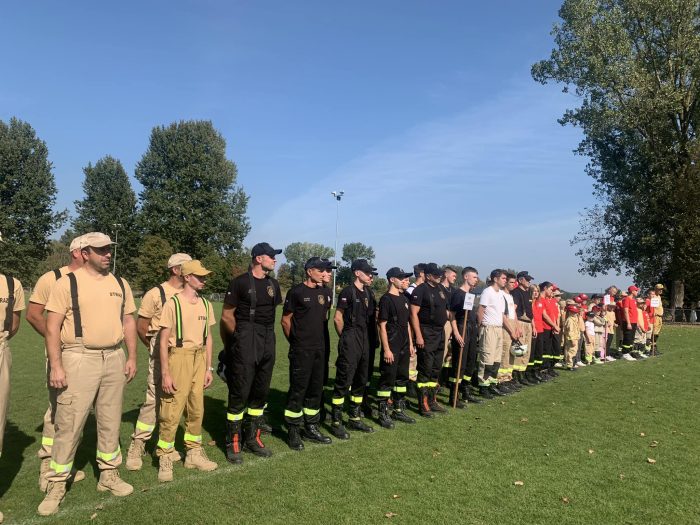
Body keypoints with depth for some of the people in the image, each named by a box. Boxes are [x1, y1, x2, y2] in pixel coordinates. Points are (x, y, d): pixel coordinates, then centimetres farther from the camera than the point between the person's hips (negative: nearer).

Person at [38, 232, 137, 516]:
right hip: (79, 359, -4)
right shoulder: (67, 283, -5)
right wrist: (56, 365, -13)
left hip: (114, 358, 5)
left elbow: (128, 321, 14)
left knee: (110, 422, 13)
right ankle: (56, 485, 14)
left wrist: (132, 357, 8)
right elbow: (52, 327, -7)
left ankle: (109, 474, 28)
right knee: (69, 425, -1)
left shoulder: (120, 284, 9)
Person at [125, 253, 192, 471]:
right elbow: (141, 325, -1)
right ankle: (137, 446, 8)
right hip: (161, 354, -5)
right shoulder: (156, 294, -7)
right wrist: (154, 346, 9)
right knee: (154, 399, -6)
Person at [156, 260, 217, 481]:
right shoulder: (173, 303, -8)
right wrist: (165, 373, -12)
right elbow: (163, 340, -9)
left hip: (199, 358, 6)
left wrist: (209, 368, 12)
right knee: (171, 411, -3)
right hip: (179, 357, -6)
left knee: (196, 409, 14)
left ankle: (194, 453, 28)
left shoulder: (205, 304, 9)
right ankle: (164, 459, 12)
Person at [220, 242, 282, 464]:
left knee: (260, 393, 13)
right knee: (239, 394, -2)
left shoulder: (273, 284, 12)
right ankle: (233, 443, 11)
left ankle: (252, 438, 26)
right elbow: (227, 316, -5)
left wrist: (266, 335, 14)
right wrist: (240, 338, 3)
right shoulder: (240, 283, -7)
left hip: (267, 344, 7)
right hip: (244, 345, -6)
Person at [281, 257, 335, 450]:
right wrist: (295, 341, 3)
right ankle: (293, 431, 9)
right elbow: (285, 320, -4)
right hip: (301, 350, -6)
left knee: (316, 389, 12)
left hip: (319, 348, 7)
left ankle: (310, 428, 25)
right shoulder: (296, 292, -9)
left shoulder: (325, 293, 10)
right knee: (298, 389, -2)